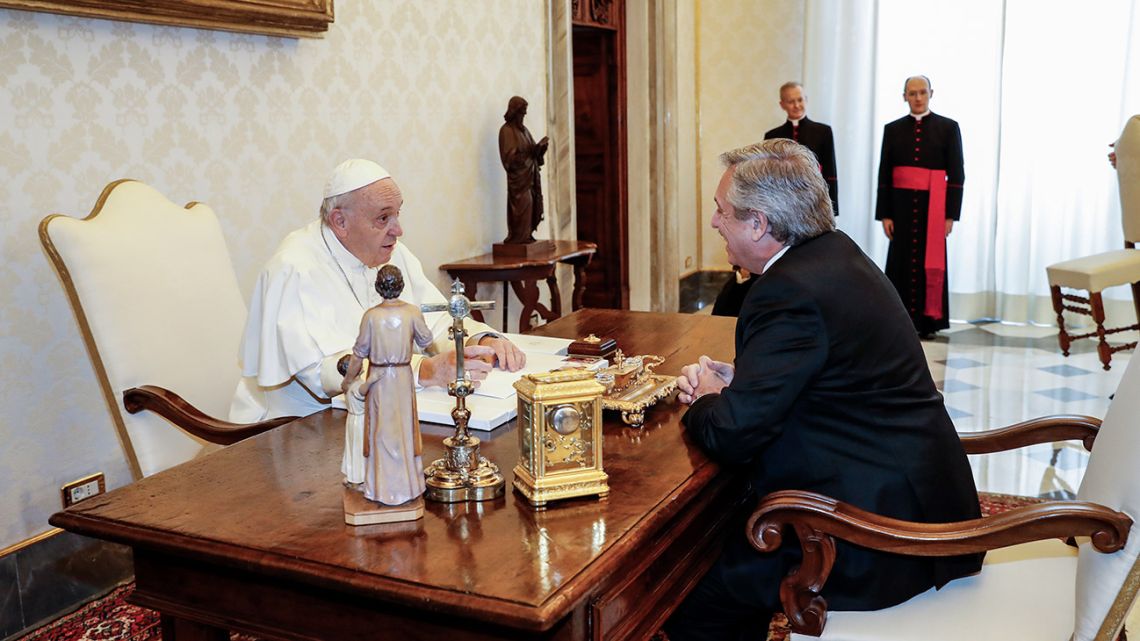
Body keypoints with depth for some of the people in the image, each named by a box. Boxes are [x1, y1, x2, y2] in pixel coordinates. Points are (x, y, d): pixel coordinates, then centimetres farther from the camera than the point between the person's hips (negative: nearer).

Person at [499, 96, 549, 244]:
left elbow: (532, 150, 16)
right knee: (522, 206, -9)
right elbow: (511, 155, -18)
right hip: (518, 176, -8)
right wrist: (535, 148, -21)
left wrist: (541, 146, -6)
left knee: (531, 205, 6)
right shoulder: (507, 130, -10)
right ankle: (519, 237, -4)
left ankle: (526, 235, 11)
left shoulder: (523, 129, 16)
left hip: (529, 174, 8)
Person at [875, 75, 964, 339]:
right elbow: (884, 174, 4)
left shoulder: (948, 127, 2)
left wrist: (950, 214, -7)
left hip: (933, 206, -1)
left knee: (931, 262, 3)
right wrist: (884, 214, -3)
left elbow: (956, 174, 0)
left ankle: (929, 321, 10)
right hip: (901, 205, 1)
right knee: (901, 261, 2)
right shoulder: (893, 129, 7)